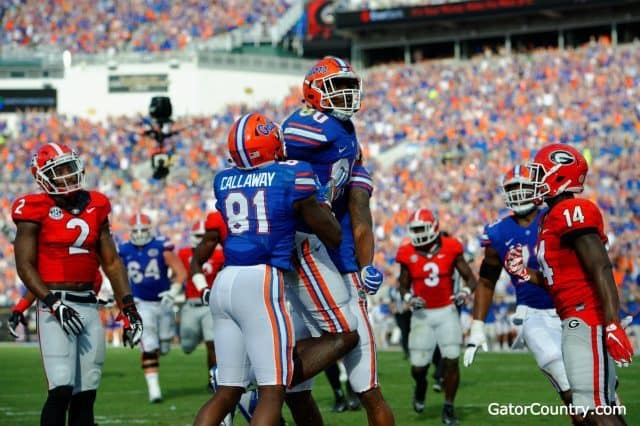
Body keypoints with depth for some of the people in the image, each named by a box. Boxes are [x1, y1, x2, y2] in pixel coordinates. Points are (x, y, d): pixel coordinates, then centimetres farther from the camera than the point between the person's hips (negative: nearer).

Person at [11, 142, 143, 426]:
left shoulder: (95, 208, 11)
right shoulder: (36, 211, -4)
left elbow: (111, 263, 15)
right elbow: (25, 266, -7)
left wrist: (128, 307, 9)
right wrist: (53, 304, -17)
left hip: (88, 305, 6)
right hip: (55, 305, -6)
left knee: (86, 394, 7)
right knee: (62, 389, -17)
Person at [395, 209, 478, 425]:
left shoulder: (450, 249, -5)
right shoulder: (408, 255, -2)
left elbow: (471, 279, 1)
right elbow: (403, 286, 10)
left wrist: (465, 291, -20)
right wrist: (409, 298, -11)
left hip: (447, 311, -1)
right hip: (422, 314, 1)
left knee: (451, 360, -8)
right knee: (418, 366, -1)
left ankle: (448, 408, 7)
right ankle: (420, 387, 36)